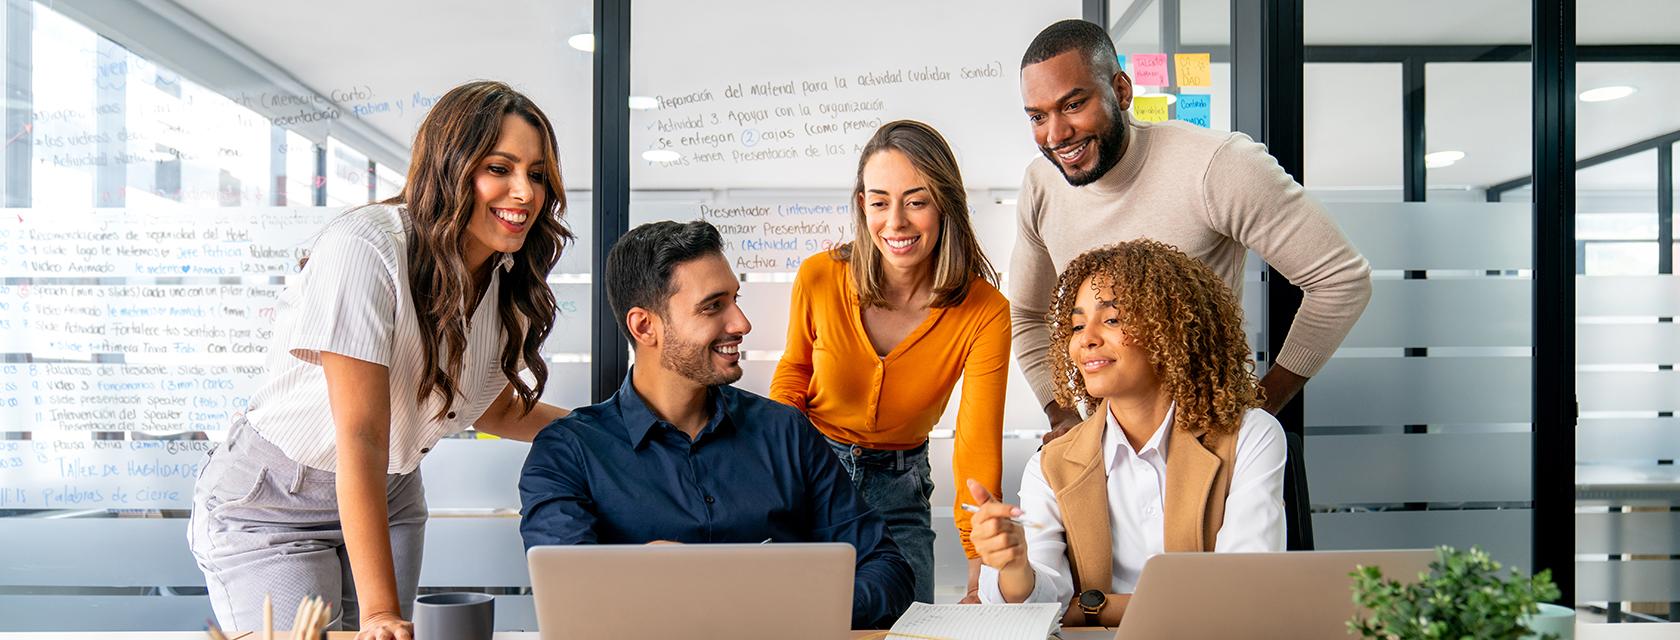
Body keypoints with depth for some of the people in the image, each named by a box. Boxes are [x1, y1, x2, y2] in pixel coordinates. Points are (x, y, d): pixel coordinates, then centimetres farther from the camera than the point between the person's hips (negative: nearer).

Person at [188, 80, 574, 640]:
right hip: (270, 506, -6)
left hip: (391, 496, 6)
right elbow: (361, 434, -30)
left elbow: (495, 409, 13)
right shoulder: (366, 248, -27)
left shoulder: (507, 281, -4)